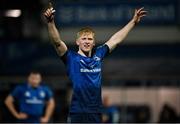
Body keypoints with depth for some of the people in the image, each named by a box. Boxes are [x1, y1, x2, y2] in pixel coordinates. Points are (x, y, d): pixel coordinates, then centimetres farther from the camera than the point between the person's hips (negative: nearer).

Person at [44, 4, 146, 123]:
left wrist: (133, 21, 27)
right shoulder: (71, 58, -1)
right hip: (77, 114, -5)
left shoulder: (98, 55, 11)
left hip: (96, 114, 5)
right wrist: (51, 22, -31)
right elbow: (57, 42, -16)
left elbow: (116, 39, 21)